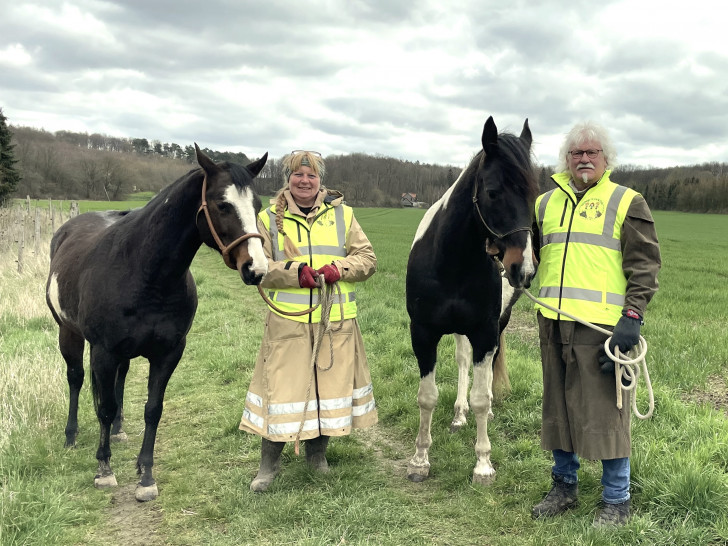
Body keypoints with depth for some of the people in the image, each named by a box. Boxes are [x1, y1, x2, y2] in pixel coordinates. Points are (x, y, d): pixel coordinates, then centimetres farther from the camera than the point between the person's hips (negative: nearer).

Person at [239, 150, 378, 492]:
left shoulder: (342, 215, 7)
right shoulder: (269, 219, 3)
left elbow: (367, 259, 5)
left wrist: (339, 268, -15)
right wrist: (294, 272, -19)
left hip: (336, 322, 2)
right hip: (287, 323, -2)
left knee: (330, 384, 11)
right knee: (281, 387, 0)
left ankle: (317, 453, 32)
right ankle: (269, 462, 18)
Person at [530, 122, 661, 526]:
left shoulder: (627, 203, 2)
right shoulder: (546, 203, 15)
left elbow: (645, 266, -3)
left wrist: (632, 318, -13)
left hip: (602, 325, -5)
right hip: (553, 324, 5)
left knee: (605, 411, 1)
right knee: (558, 407, 15)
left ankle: (616, 501, 17)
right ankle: (563, 486, 32)